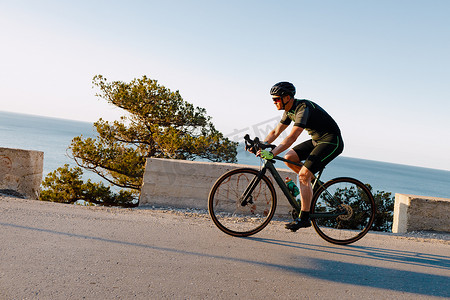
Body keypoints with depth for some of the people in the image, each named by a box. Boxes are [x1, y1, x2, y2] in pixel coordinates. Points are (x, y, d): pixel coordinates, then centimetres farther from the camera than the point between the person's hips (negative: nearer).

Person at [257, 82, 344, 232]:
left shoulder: (303, 108, -25)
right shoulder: (289, 111, 4)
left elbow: (292, 137, -35)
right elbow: (275, 132, 8)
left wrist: (272, 153, -40)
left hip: (332, 142, -9)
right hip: (317, 140, 9)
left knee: (303, 174, -18)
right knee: (289, 158, -4)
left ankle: (304, 218, -11)